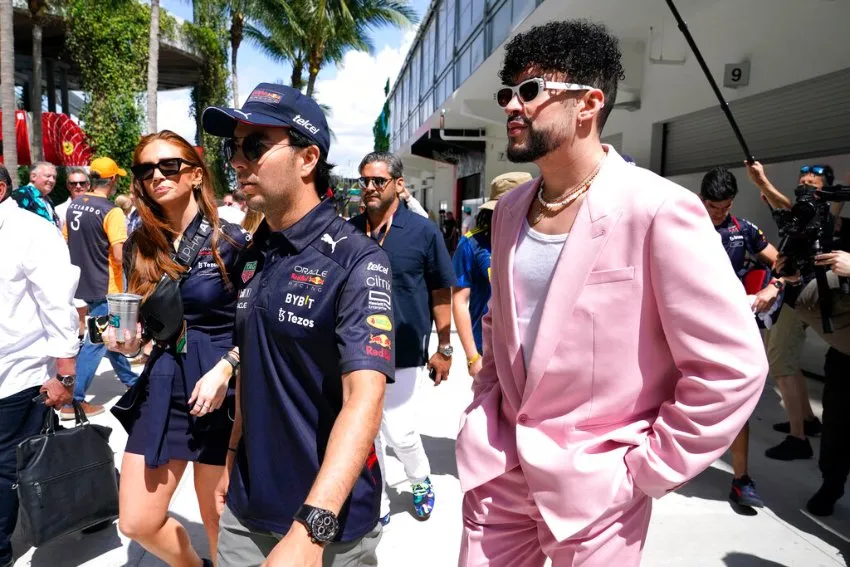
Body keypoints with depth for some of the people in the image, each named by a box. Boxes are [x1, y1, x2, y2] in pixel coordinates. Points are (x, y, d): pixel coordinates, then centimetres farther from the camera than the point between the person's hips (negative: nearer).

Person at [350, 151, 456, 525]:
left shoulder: (422, 231, -6)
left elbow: (441, 293, -2)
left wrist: (444, 348, -1)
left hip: (404, 351, -3)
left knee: (397, 430, -1)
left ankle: (421, 481, 33)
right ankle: (377, 504, 31)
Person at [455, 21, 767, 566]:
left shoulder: (659, 210, -18)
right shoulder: (510, 208, 3)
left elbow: (733, 368, -16)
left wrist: (643, 470, -12)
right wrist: (485, 408, 8)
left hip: (592, 487, -5)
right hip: (498, 471, 6)